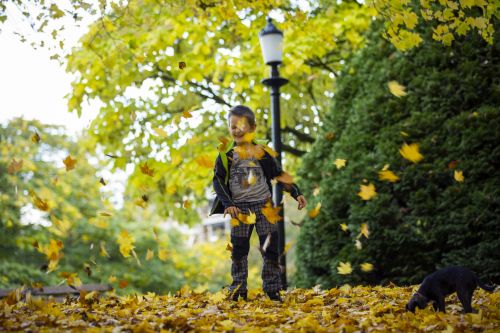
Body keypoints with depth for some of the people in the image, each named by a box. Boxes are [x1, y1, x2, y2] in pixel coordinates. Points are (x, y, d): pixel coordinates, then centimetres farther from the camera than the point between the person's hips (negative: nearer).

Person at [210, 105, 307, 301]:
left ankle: (272, 288, 8)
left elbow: (279, 175, 7)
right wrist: (228, 204, -13)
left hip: (264, 206, 0)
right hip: (239, 209, 0)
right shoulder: (226, 155, -1)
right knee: (239, 250, 4)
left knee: (270, 248, 0)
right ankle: (238, 289, 13)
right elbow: (218, 180, -1)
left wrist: (296, 193, -1)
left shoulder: (263, 152, 0)